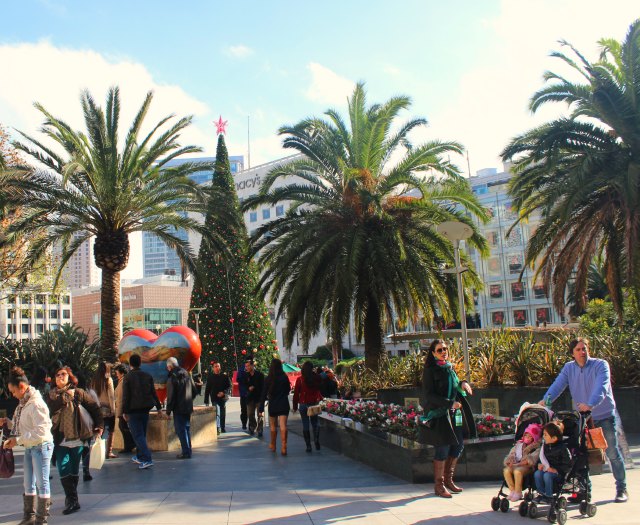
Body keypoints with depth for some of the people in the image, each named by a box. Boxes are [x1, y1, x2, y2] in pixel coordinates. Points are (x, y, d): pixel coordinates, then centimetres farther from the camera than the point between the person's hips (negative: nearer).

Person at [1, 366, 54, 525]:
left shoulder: (36, 404, -22)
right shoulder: (24, 402, 6)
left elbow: (41, 431, -26)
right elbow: (24, 425, 13)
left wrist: (18, 440, -24)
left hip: (41, 446, -9)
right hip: (29, 447, 9)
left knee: (41, 482, 2)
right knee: (28, 482, 17)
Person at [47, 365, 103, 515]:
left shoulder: (79, 393, 1)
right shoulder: (52, 395, 7)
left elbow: (95, 408, 2)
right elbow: (51, 408, -15)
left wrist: (98, 427, -3)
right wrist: (66, 396, -17)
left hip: (77, 439, -1)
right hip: (60, 440, 1)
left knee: (74, 470, 9)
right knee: (63, 469, -8)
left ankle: (71, 499, 19)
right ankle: (73, 501, -1)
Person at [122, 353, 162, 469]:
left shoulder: (127, 377, -8)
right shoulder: (148, 376, 6)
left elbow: (125, 396, -10)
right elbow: (153, 393, 8)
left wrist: (124, 411, -7)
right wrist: (159, 407, 13)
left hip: (133, 410, -5)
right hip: (145, 409, 5)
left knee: (138, 435, -5)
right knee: (142, 434, 19)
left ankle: (147, 459, -15)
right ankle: (140, 456, 30)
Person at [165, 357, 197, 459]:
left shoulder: (172, 377, -14)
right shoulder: (187, 374, 9)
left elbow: (171, 396, -15)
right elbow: (194, 390, 15)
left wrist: (168, 410, -8)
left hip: (178, 408, -7)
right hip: (188, 407, 7)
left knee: (180, 430, -2)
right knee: (187, 428, 16)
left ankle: (186, 452, -4)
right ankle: (188, 451, 22)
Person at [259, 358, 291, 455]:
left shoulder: (268, 379, -8)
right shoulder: (285, 377, -5)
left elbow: (264, 394, -8)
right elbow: (288, 390, 9)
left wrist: (261, 408, -5)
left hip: (273, 405, 0)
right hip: (284, 404, 0)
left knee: (273, 426, 16)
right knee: (283, 426, -5)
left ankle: (273, 445, 31)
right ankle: (283, 447, -15)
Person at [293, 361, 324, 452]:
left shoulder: (300, 379, -7)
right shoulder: (317, 378, -3)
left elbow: (296, 393, -3)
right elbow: (321, 391, 4)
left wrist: (295, 406, 3)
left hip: (303, 404, -2)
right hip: (315, 404, 2)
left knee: (305, 425, 5)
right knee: (315, 423, 16)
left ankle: (308, 446, 4)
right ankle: (317, 442, 2)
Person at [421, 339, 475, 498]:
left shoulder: (450, 368, 13)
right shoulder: (430, 370, -9)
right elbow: (429, 395, -15)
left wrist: (462, 383, 1)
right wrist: (449, 403, -22)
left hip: (455, 414, 8)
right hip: (439, 414, -8)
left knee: (458, 446, 10)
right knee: (443, 449, -5)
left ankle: (448, 479, 26)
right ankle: (439, 485, 7)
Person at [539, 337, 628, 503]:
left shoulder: (601, 365, -13)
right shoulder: (569, 368, 0)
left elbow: (601, 387, -29)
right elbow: (558, 385, -15)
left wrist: (590, 404, -46)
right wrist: (546, 400, -34)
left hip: (604, 416, -4)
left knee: (613, 453, 3)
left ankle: (621, 488, 16)